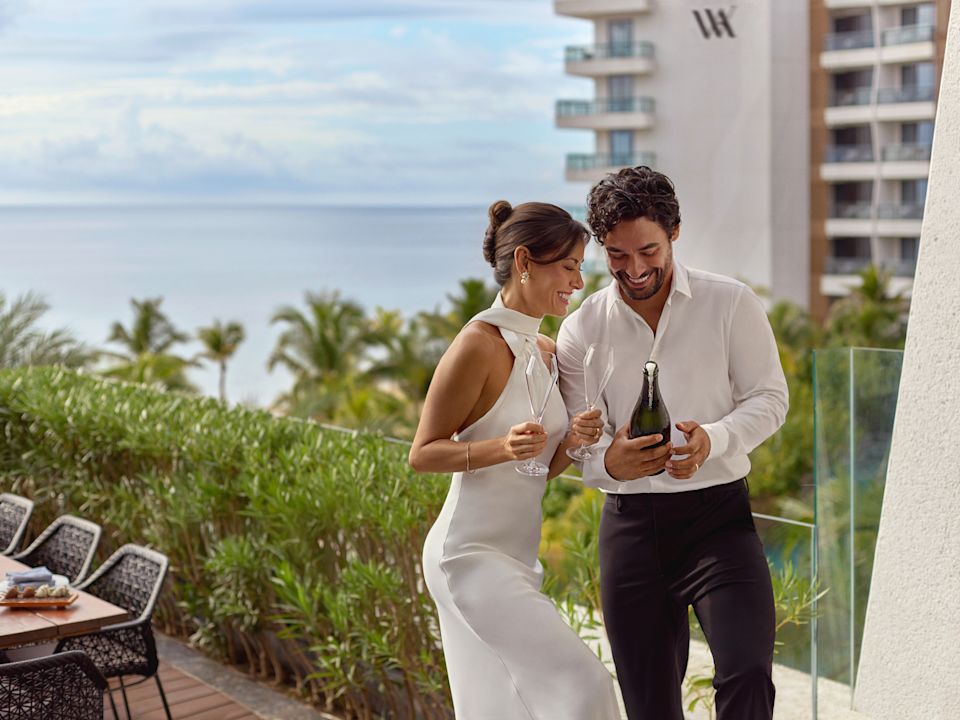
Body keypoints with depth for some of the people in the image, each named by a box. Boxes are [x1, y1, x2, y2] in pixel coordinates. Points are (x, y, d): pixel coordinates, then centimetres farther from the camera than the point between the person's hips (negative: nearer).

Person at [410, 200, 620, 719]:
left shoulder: (546, 351, 10)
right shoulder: (478, 344, -15)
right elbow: (422, 454, -13)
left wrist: (572, 441, -6)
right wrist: (501, 447, -27)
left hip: (516, 558, 9)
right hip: (471, 555, -9)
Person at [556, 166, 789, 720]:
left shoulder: (731, 304, -1)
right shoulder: (582, 329, 4)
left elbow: (769, 397, 1)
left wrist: (715, 439, -19)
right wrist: (608, 462, -21)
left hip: (718, 514, -2)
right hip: (630, 524, 2)